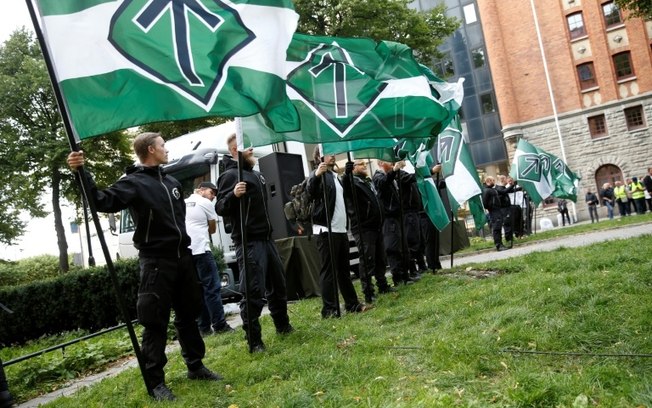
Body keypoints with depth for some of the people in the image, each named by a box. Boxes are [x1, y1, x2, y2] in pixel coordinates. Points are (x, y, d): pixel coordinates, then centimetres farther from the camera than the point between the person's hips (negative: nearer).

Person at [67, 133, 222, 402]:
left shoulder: (172, 182, 15)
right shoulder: (133, 182, -8)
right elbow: (104, 201, -25)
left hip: (182, 257, 7)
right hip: (155, 261, -7)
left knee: (188, 315, 15)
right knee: (155, 321, -3)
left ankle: (195, 366, 28)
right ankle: (155, 382, 7)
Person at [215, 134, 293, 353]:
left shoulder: (257, 175, 19)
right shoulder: (230, 175, -9)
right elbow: (220, 209, -17)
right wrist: (233, 195, -35)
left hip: (266, 239, 9)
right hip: (249, 243, -9)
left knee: (278, 285, 18)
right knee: (253, 292, -8)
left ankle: (283, 326, 34)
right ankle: (254, 341, 2)